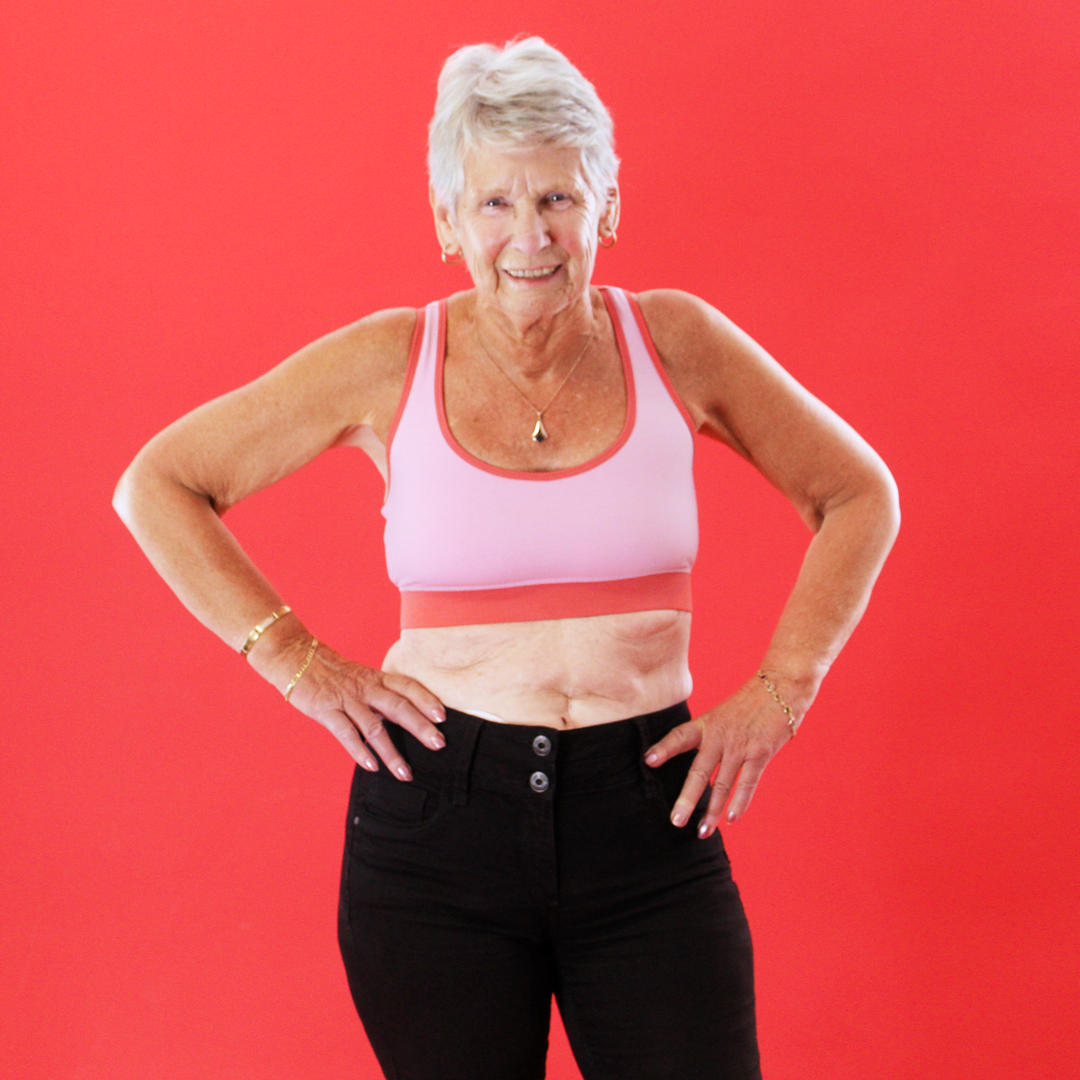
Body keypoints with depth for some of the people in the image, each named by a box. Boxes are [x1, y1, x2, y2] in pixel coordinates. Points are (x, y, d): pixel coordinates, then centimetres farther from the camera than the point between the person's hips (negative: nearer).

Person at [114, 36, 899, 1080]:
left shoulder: (674, 343, 1)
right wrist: (296, 661, -1)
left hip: (647, 822, 1)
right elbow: (157, 485, 6)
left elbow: (857, 496, 13)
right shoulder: (391, 364, -2)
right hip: (435, 829, 0)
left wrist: (780, 688, 4)